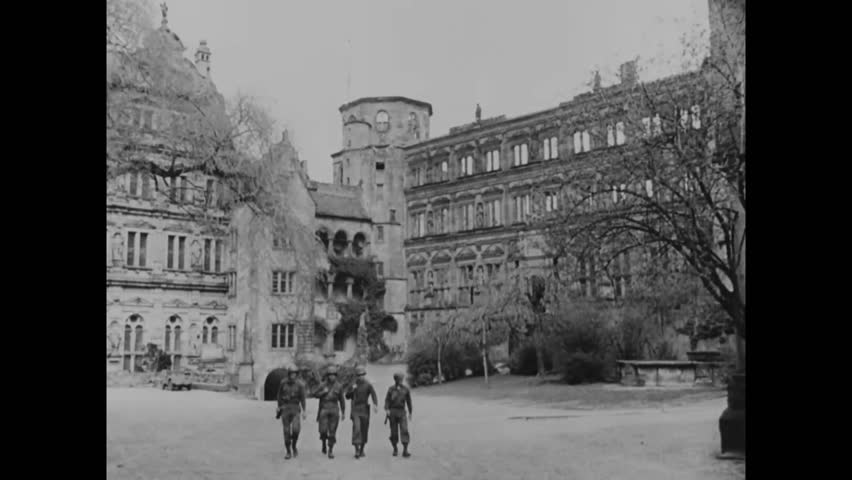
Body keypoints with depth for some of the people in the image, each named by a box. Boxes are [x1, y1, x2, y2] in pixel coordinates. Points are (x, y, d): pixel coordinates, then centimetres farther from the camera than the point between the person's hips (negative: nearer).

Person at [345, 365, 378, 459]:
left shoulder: (368, 385, -2)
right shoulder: (353, 385, 9)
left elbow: (373, 395, -16)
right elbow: (347, 396, 10)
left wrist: (375, 404, -34)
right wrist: (352, 389, -9)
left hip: (365, 410, 0)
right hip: (355, 410, 0)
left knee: (364, 430, 6)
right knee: (356, 428, -16)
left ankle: (362, 450, 22)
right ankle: (356, 450, -19)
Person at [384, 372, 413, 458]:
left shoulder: (406, 389, 5)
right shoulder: (391, 389, 3)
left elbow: (409, 401, 13)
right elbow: (387, 400, -2)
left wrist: (410, 412, 17)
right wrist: (386, 409, -17)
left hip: (402, 412, 0)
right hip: (392, 411, 0)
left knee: (404, 430, -14)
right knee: (394, 431, 5)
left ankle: (405, 451, -17)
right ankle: (395, 449, 22)